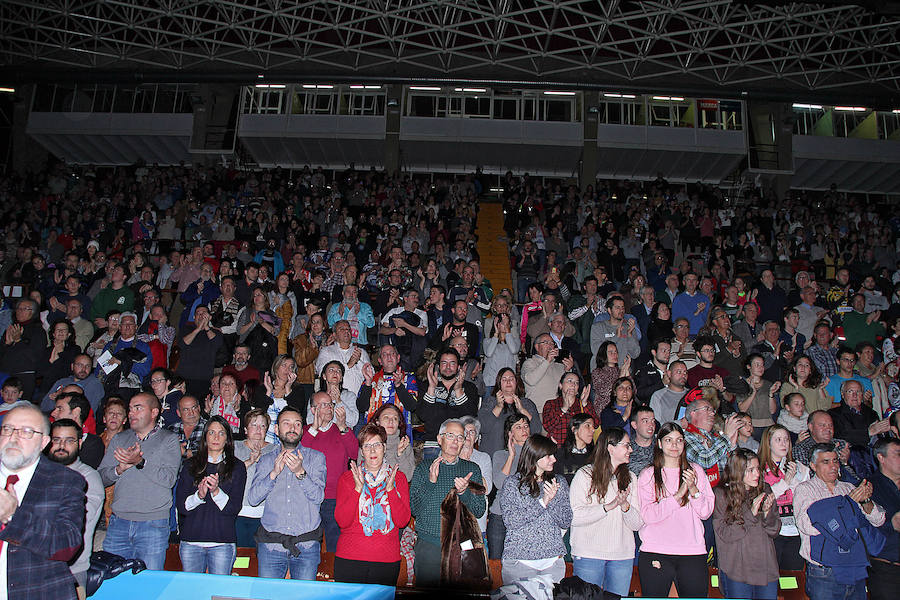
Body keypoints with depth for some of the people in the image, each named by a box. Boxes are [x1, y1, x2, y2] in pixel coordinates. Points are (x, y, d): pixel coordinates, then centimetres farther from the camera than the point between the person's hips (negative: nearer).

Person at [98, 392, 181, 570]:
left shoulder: (169, 440, 3)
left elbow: (169, 479, -9)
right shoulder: (119, 439, 16)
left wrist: (140, 462, -17)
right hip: (118, 523, 4)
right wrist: (119, 469, -9)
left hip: (153, 524, -3)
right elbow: (101, 477, 10)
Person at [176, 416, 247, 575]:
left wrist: (216, 491, -19)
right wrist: (199, 495, -16)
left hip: (222, 542, -1)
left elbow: (234, 508, -3)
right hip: (190, 541, 2)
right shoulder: (191, 465, 8)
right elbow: (181, 505, 2)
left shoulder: (237, 466, 3)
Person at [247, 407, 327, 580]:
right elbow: (252, 499, 0)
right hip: (271, 544, 1)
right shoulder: (266, 460, 11)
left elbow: (318, 496, -5)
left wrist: (300, 472, -19)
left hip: (306, 546, -1)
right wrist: (274, 473, -13)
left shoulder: (316, 457, 6)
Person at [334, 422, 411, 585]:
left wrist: (390, 489, -15)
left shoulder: (398, 477, 5)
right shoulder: (347, 477, 4)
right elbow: (342, 521, -7)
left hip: (387, 560, 1)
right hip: (349, 559, 0)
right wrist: (358, 489, -17)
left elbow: (402, 521, -4)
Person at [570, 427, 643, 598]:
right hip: (589, 554, -4)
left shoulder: (631, 478, 13)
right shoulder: (585, 474, -2)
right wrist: (609, 506, -18)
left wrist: (625, 505, -12)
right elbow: (574, 516, -13)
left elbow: (637, 524, 7)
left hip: (623, 556, 4)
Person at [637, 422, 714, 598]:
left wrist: (693, 488, -13)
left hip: (692, 551, 2)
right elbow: (648, 515, -9)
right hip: (655, 552, -2)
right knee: (654, 595, 2)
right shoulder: (648, 475, 3)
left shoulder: (696, 471, 10)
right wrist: (678, 494, -15)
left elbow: (706, 513, 4)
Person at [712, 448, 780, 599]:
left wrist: (767, 512, -16)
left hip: (766, 569, 3)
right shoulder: (721, 494, -9)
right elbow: (724, 534, -14)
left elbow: (774, 531, 4)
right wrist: (751, 514, -22)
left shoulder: (765, 489, 2)